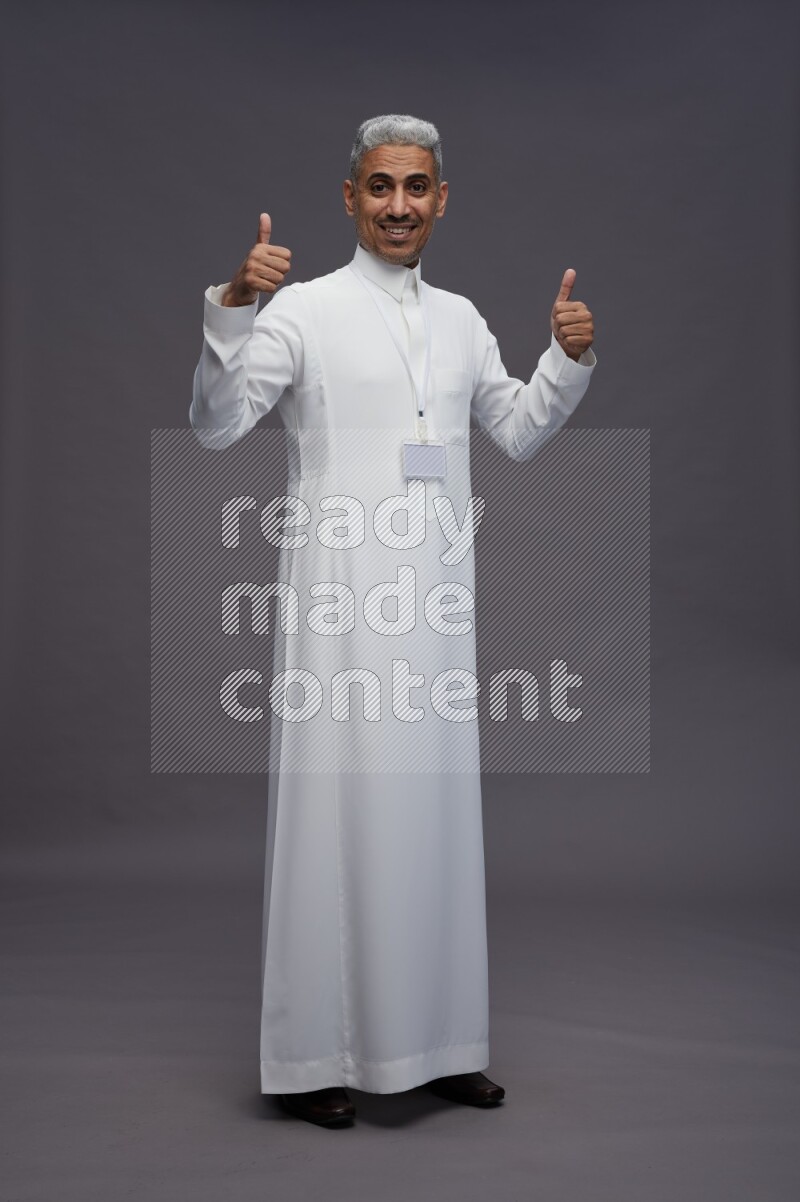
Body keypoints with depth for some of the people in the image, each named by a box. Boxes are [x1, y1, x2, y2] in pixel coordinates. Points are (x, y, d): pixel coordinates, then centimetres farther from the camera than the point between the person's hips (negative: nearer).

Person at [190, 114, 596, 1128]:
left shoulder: (460, 318, 15)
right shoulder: (304, 308, -2)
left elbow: (519, 432, 23)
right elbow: (215, 425, -9)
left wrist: (569, 359, 8)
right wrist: (234, 309, -22)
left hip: (438, 599, 5)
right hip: (340, 598, -5)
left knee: (436, 809, 10)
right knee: (337, 806, -2)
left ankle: (438, 1041, 24)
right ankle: (318, 1052, 12)